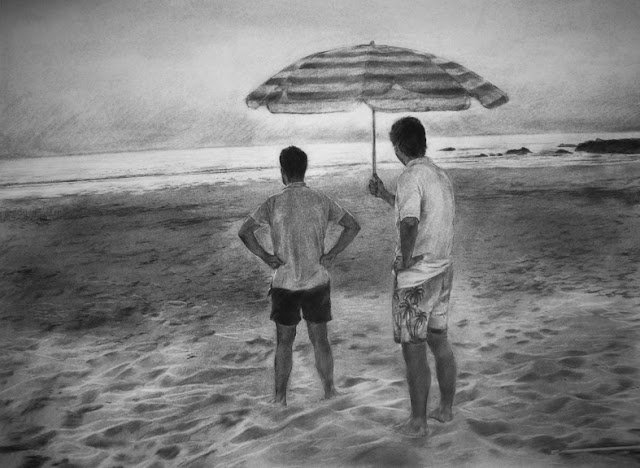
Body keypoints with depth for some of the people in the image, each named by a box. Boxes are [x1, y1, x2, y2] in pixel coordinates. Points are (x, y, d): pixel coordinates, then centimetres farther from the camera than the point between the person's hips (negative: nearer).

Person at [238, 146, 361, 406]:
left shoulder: (273, 204, -8)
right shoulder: (321, 201, -1)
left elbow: (244, 232, -15)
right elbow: (353, 226, 1)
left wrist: (265, 257, -9)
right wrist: (332, 254, 1)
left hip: (285, 284, -1)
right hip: (317, 282, 1)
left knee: (284, 342, 12)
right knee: (320, 340, 14)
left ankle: (280, 396, 16)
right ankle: (329, 390, 23)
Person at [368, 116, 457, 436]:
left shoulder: (411, 177, -19)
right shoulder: (441, 175, 9)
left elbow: (409, 224, -34)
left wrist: (405, 258, -20)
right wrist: (385, 196, 29)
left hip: (414, 278, -8)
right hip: (443, 269, 8)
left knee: (413, 350, 2)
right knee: (439, 341, 19)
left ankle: (418, 422, 11)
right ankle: (446, 409, 30)